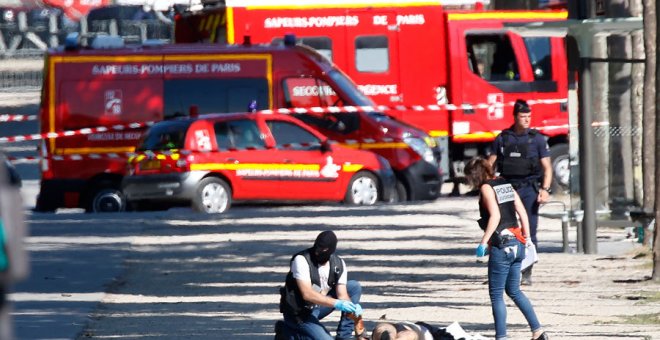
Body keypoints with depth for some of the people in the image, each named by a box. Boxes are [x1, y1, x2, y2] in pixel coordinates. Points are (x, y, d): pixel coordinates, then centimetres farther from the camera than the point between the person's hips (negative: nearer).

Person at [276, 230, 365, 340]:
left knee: (354, 287, -1)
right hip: (299, 313, -7)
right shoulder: (301, 260, -23)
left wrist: (353, 308, -30)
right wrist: (336, 303, -39)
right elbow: (307, 294, -31)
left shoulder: (338, 264, -4)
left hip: (318, 306, 7)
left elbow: (342, 295, -7)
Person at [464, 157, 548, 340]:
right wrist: (526, 239, 17)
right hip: (517, 244, 8)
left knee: (496, 295, 0)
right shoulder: (506, 185, 13)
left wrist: (483, 242, -18)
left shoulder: (486, 188, -8)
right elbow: (523, 213, 11)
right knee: (514, 290, 19)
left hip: (501, 247, -8)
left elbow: (495, 216, -19)